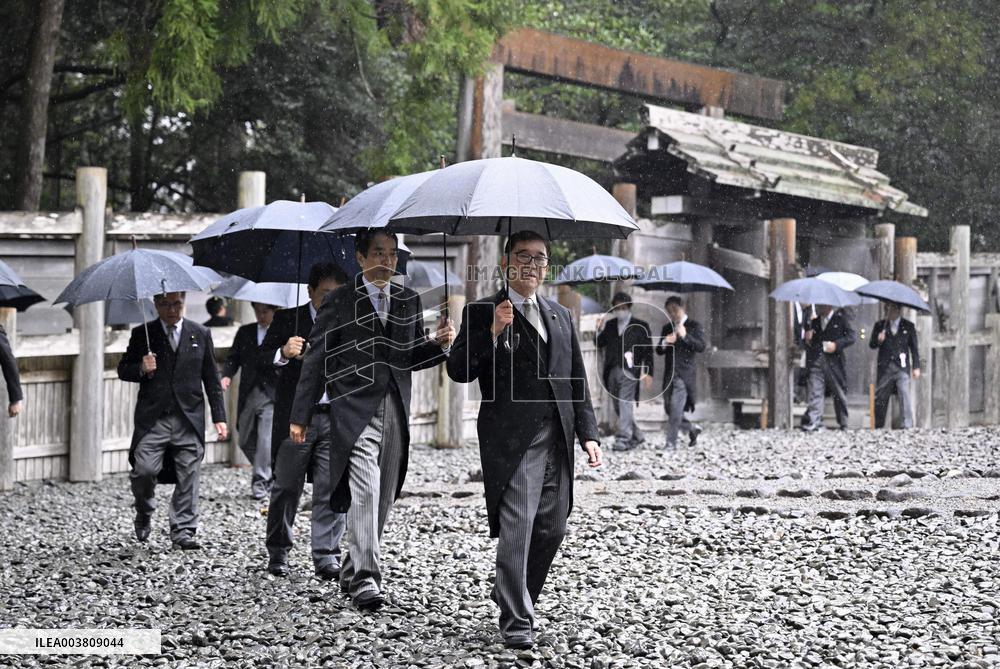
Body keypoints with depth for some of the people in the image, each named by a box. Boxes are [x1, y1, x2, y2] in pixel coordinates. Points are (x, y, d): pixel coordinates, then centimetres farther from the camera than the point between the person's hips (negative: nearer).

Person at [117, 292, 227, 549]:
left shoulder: (200, 334, 11)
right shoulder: (142, 334, 7)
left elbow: (211, 379, 13)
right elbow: (123, 370, 11)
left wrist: (219, 417, 7)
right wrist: (141, 369, -12)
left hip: (189, 419, 1)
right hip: (152, 419, -1)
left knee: (188, 477, -3)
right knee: (144, 470, -14)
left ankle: (183, 532, 5)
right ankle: (143, 515, 14)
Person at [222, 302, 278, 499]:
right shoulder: (244, 332, 12)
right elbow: (233, 358, 10)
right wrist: (227, 375, -8)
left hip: (271, 396, -5)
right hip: (248, 394, 5)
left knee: (266, 440, -13)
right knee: (246, 441, 11)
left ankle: (260, 481, -3)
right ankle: (268, 476, 30)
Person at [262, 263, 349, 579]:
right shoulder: (287, 320, 2)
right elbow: (262, 359, -7)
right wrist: (283, 354, -28)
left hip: (337, 420, 2)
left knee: (331, 490, -4)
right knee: (286, 487, 5)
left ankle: (326, 556, -1)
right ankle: (278, 551, 21)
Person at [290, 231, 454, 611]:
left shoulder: (409, 302, 15)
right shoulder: (340, 302, 2)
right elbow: (316, 359, 3)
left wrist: (439, 344, -3)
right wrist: (301, 415, 0)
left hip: (395, 411, 5)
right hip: (355, 411, -5)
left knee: (383, 497, 8)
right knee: (365, 490, -19)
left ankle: (351, 571, 23)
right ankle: (365, 578, -23)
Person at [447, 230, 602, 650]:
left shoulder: (560, 317, 19)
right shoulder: (482, 312, 2)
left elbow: (577, 381, 20)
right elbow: (458, 370, -6)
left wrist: (588, 434, 11)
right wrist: (493, 332, -18)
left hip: (557, 439, 6)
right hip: (512, 440, -6)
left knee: (551, 529, 8)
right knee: (516, 531, -10)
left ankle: (513, 595, 29)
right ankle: (516, 621, -7)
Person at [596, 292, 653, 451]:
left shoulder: (640, 326, 4)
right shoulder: (610, 325, 16)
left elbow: (648, 351, 3)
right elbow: (600, 344, 11)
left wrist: (648, 372, -5)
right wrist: (600, 332, -9)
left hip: (628, 371, -5)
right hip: (612, 371, 5)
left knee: (625, 405, -14)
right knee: (618, 407, 9)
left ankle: (623, 439, -18)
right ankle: (636, 436, 22)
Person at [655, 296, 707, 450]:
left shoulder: (694, 326, 1)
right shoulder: (667, 328, 18)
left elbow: (702, 346, -9)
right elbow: (659, 350, 15)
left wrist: (685, 336, -20)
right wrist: (664, 343, -7)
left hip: (685, 373, -6)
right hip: (669, 373, 6)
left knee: (676, 408, -13)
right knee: (669, 409, 7)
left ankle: (671, 442, -9)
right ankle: (692, 429, 29)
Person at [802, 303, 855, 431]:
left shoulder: (840, 319, 4)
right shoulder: (815, 322, 20)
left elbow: (851, 337, -3)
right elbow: (810, 343, 24)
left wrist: (836, 345, -16)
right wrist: (808, 340, 0)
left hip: (834, 362, -3)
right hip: (816, 363, 3)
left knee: (839, 394, 7)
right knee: (815, 393, -11)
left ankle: (843, 425, 20)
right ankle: (814, 423, -19)